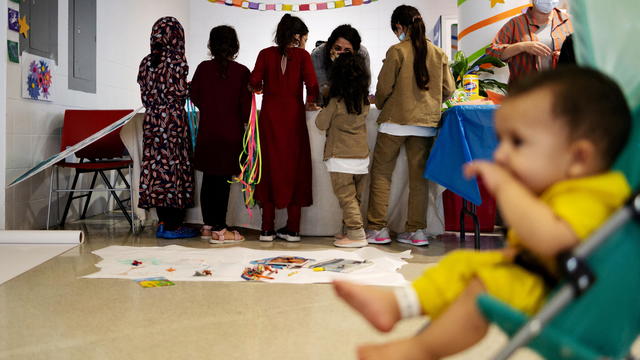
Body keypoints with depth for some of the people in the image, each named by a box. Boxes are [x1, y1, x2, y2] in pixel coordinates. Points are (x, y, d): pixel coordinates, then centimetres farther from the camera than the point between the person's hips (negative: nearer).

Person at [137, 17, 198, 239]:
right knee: (174, 164, -2)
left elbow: (145, 94, 10)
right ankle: (172, 225, 0)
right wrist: (190, 87, 7)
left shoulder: (146, 62, 9)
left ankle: (163, 222, 12)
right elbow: (181, 92, -13)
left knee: (156, 163, 7)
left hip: (152, 120, 6)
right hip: (173, 119, -6)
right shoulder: (176, 60, -9)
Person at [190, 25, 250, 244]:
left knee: (208, 179, 13)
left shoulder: (203, 68, 0)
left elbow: (195, 96, 7)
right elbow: (246, 105, -7)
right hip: (230, 132, -3)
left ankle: (208, 226, 22)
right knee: (223, 181, -1)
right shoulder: (241, 72, -8)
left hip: (207, 131, 4)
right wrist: (242, 122, 13)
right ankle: (219, 231, 2)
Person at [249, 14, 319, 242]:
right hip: (294, 116, -1)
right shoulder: (302, 55, 0)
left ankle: (267, 229, 9)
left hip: (270, 115, 2)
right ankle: (293, 229, 9)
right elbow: (312, 84, -9)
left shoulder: (266, 54, 5)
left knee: (270, 167, 8)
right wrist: (310, 101, 10)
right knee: (294, 167, 7)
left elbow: (254, 82, -4)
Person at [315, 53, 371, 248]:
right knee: (355, 198, 13)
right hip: (362, 156, 6)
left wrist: (324, 109, 16)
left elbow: (321, 123, -2)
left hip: (340, 157, -6)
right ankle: (352, 231, 20)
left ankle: (357, 234, -4)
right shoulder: (364, 102, 3)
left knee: (346, 197, -2)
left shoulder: (336, 102, -11)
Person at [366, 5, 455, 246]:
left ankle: (377, 229, 6)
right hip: (426, 123, 4)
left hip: (395, 121, -4)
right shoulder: (438, 53, 6)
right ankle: (417, 230, 12)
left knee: (380, 174, 6)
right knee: (418, 176, 9)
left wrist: (380, 104, 15)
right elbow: (448, 90, 8)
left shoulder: (397, 51, -7)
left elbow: (384, 88, -6)